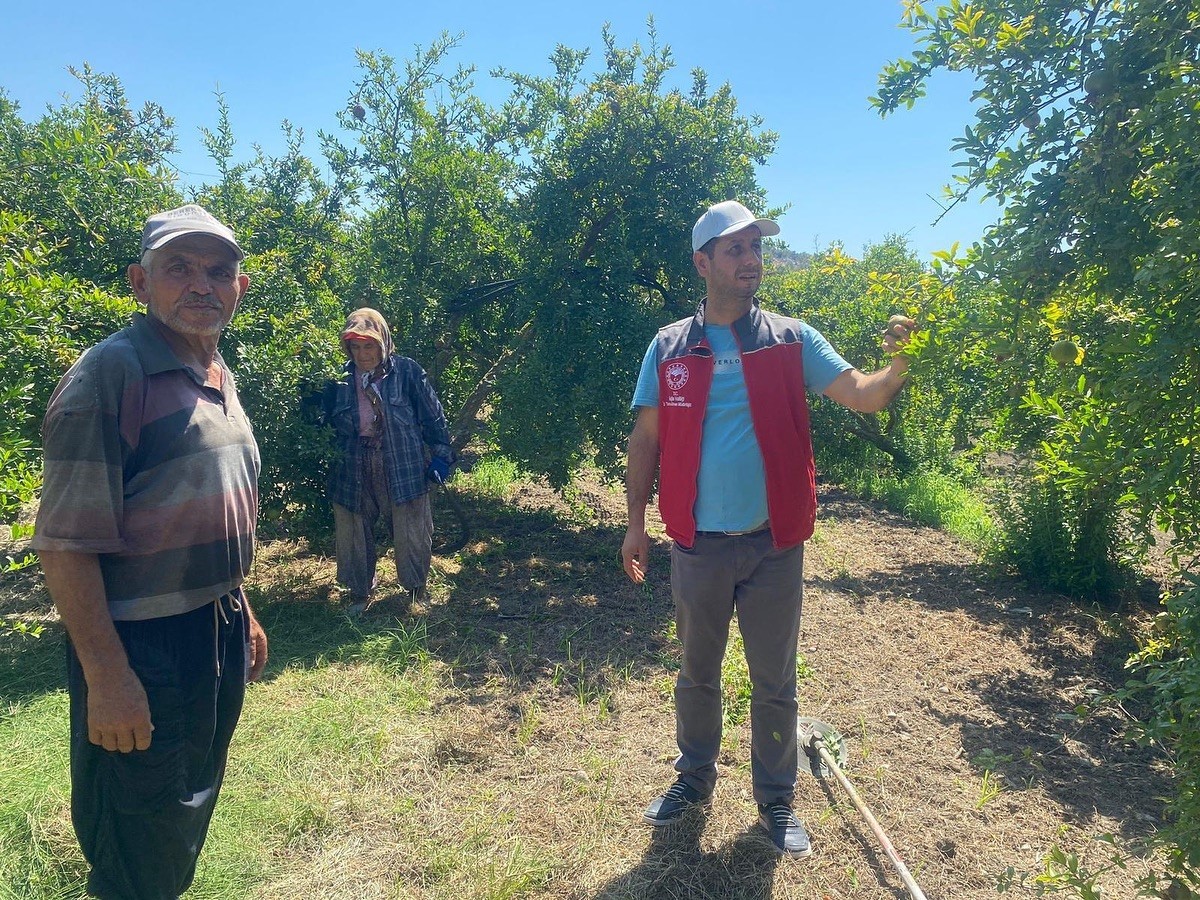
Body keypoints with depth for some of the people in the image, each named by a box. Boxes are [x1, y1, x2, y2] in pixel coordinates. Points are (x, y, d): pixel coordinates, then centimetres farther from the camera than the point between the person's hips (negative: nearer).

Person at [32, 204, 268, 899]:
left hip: (221, 636, 8)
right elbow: (66, 543, -21)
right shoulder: (110, 373, -17)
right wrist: (106, 676, -23)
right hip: (144, 649, -8)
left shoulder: (221, 377, 9)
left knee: (191, 817, 25)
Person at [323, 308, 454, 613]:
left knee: (411, 535, 10)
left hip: (404, 470, -2)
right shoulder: (340, 379, -1)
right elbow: (326, 424, 10)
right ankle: (360, 592, 36)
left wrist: (441, 455, -3)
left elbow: (433, 416, -2)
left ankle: (416, 589, 33)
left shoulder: (407, 371, -7)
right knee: (353, 535, 14)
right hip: (354, 473, 2)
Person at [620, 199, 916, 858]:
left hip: (773, 545, 0)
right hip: (697, 546, 1)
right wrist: (635, 524, 1)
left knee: (774, 682, 14)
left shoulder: (792, 340, -2)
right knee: (696, 674, 19)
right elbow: (645, 440, 3)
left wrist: (900, 362, -28)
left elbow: (864, 397, -8)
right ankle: (695, 779, 42)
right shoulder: (669, 347, -1)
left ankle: (776, 801, 35)